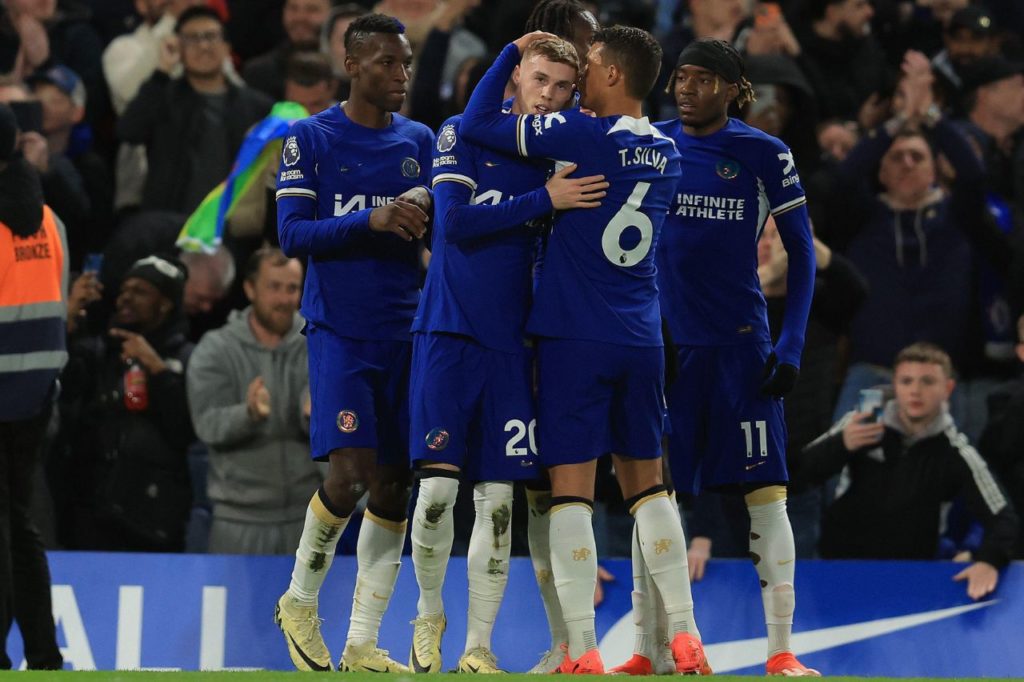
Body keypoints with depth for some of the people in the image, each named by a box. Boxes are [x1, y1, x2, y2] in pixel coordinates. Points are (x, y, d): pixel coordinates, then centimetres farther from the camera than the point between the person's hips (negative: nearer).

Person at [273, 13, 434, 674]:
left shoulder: (420, 141, 11)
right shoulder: (311, 139, -2)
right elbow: (292, 234, -9)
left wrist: (428, 218, -9)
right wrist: (374, 221, -21)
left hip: (405, 332, 5)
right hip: (339, 331, -5)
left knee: (396, 483, 2)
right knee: (352, 472, -16)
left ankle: (362, 643, 8)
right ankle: (300, 601, 8)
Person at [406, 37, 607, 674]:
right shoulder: (463, 134, 0)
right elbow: (456, 221, -12)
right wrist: (543, 200, -17)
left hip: (512, 345, 3)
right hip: (449, 334, -3)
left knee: (498, 500, 0)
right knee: (438, 485, -9)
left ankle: (479, 646, 6)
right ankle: (430, 614, 15)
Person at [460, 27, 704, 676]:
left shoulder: (582, 135, -12)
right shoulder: (666, 154, 9)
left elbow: (477, 125, -11)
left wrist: (513, 54, 2)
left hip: (576, 336, -6)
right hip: (642, 338, 6)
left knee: (571, 489, -4)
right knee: (647, 483, 14)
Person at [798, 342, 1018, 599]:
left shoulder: (956, 456, -10)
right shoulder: (860, 423, -5)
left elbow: (1003, 518, -11)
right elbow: (806, 470, -3)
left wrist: (989, 561, -33)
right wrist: (842, 444, -25)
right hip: (839, 560, 1)